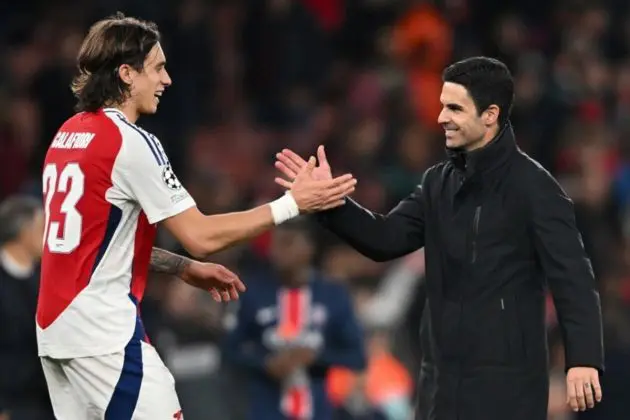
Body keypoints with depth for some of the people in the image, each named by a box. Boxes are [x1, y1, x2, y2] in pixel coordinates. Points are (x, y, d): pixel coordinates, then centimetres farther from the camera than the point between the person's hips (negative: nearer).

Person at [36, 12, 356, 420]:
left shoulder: (69, 135, 12)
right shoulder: (130, 142, -13)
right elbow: (201, 236, -13)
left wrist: (185, 268, 19)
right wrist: (292, 203, -9)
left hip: (56, 327, 9)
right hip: (104, 331, -9)